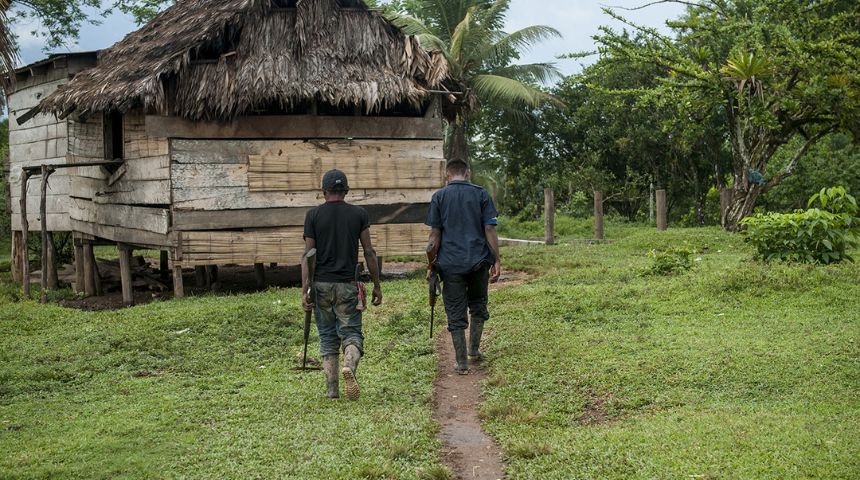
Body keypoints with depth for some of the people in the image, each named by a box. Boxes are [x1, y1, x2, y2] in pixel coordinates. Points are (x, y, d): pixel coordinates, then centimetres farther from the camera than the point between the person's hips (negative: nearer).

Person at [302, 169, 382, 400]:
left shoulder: (313, 215, 0)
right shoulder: (359, 214, 1)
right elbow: (369, 252, 1)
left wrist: (304, 290, -3)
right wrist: (377, 286, 8)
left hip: (321, 284, 1)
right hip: (347, 285, -1)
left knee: (328, 338, 11)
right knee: (351, 333, 3)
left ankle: (331, 389, 9)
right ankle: (349, 366, -29)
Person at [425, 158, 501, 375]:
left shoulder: (439, 197, 0)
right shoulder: (481, 194, 2)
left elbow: (435, 235, -2)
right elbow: (490, 230, -3)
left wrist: (431, 264, 6)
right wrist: (496, 261, 0)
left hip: (451, 264, -1)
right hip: (479, 261, 1)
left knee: (456, 314, 5)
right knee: (478, 305, 23)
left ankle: (461, 363, 6)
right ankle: (474, 350, 23)